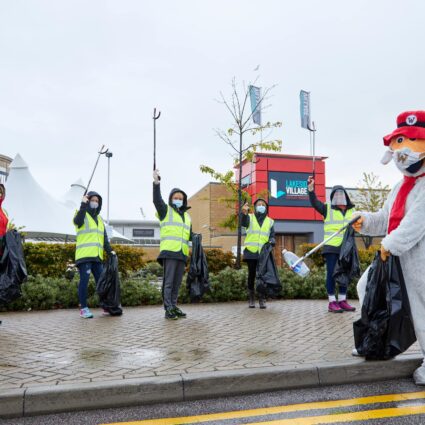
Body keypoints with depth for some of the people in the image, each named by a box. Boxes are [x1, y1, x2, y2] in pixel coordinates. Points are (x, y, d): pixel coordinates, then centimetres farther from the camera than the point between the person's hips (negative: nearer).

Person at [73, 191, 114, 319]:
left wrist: (109, 250, 8)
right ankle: (83, 308, -2)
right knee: (84, 280, -7)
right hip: (84, 255, -6)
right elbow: (78, 221, -22)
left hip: (97, 256, 6)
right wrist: (83, 205, -23)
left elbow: (104, 237, 20)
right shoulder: (83, 214, 3)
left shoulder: (99, 219, 23)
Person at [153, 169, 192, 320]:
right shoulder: (165, 210, 5)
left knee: (177, 282, 10)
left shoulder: (187, 215, 23)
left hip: (182, 253, 6)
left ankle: (174, 307, 18)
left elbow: (189, 234, 29)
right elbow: (157, 200, -13)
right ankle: (168, 309, -4)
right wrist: (156, 183, -26)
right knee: (168, 281, -7)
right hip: (169, 251, -6)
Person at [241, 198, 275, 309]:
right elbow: (243, 223, -17)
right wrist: (244, 213, -40)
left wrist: (271, 242, -12)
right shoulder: (250, 217, 7)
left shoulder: (270, 221, 15)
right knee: (251, 275, 3)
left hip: (263, 253, 2)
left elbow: (272, 236, 14)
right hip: (251, 252, -1)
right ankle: (251, 299, 12)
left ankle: (262, 300, 6)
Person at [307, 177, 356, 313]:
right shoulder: (328, 209, 2)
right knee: (331, 273, -4)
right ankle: (332, 302, -1)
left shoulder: (352, 210, 13)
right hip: (331, 247, -4)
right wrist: (311, 188, -27)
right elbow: (314, 202, -12)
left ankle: (342, 300, 19)